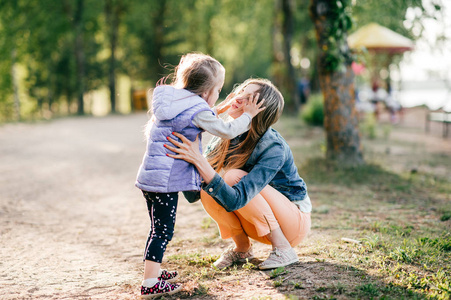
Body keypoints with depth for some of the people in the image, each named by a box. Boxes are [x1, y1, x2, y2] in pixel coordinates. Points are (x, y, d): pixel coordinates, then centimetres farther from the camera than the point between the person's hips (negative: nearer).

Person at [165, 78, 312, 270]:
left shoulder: (273, 148, -28)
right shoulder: (226, 136, -9)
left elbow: (236, 200, -39)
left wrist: (198, 160, -46)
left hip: (295, 220, -5)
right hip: (259, 224, 6)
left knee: (233, 177, -27)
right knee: (207, 192, -21)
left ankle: (283, 249, -15)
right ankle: (242, 248, 2)